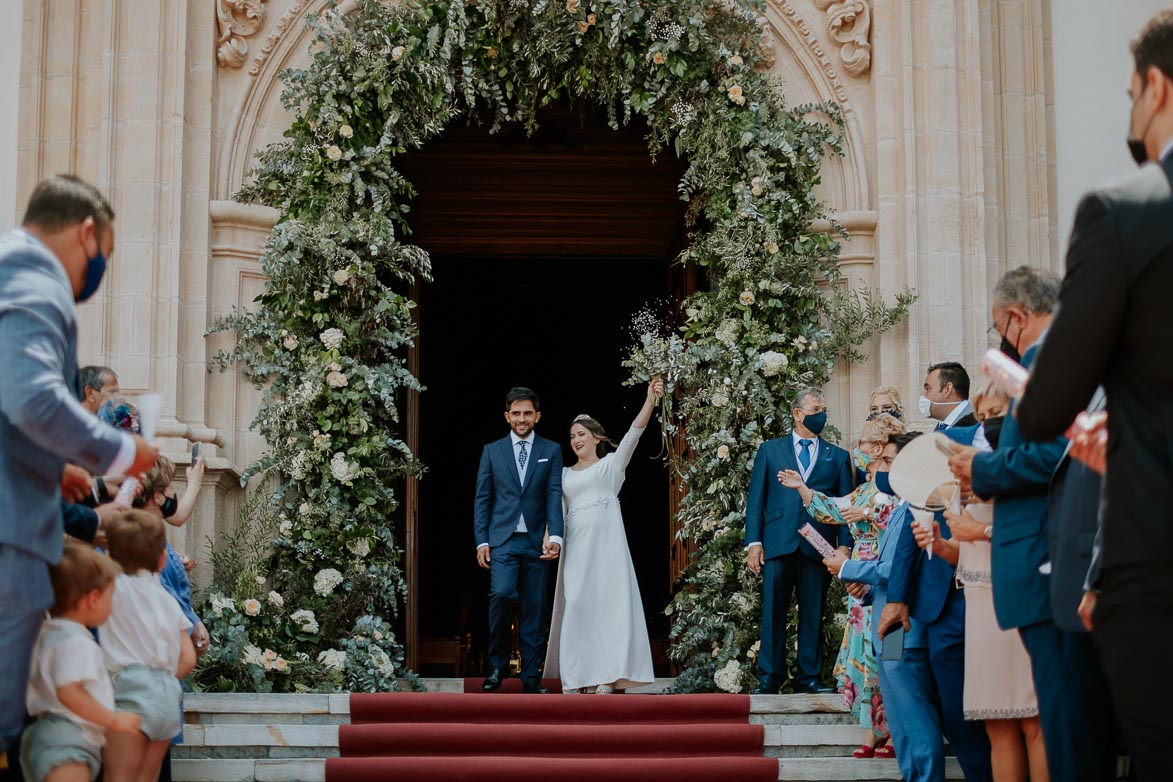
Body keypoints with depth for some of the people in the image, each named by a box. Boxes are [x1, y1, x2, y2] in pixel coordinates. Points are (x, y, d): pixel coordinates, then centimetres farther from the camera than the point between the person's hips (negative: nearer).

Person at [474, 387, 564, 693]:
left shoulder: (551, 451, 9)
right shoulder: (492, 451, 10)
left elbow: (554, 496, -1)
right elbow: (482, 499, 9)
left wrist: (555, 536, -14)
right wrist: (481, 541, 0)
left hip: (535, 541, 1)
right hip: (502, 540, -1)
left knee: (534, 608, 1)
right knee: (501, 594, -19)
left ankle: (530, 675, 8)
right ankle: (497, 666, -3)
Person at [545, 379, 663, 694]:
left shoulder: (612, 463, 12)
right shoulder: (565, 474, 21)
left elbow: (633, 433, -1)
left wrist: (650, 400, -14)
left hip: (607, 542, -3)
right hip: (576, 544, 3)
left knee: (609, 602, -9)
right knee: (575, 605, -4)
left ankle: (606, 677, -10)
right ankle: (573, 677, -2)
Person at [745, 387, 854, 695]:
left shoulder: (838, 457, 15)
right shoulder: (770, 450, 13)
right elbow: (756, 498, 8)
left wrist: (845, 545, -3)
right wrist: (754, 541, -2)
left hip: (818, 545, 1)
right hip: (778, 542, -1)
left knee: (813, 614, 3)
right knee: (773, 612, -1)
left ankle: (808, 677, 10)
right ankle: (769, 677, 4)